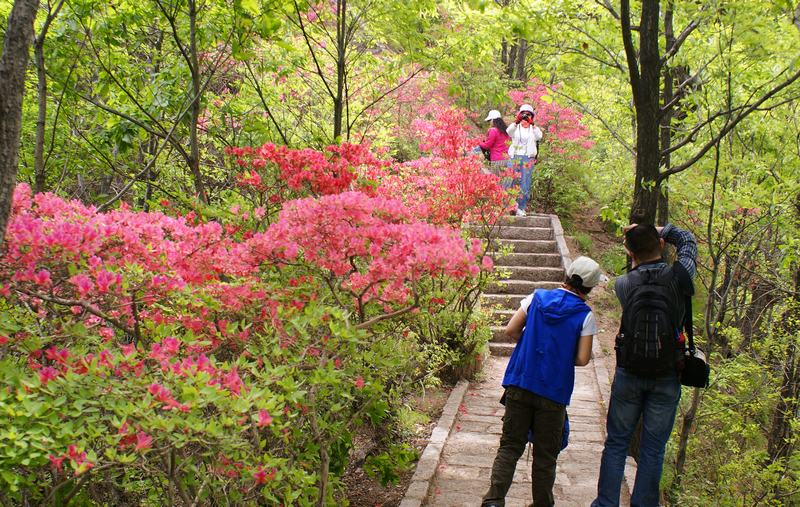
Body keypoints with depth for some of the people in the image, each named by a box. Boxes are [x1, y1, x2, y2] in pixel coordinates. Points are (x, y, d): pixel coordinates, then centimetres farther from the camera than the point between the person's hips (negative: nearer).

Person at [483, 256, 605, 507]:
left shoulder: (537, 297, 2)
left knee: (510, 446, 6)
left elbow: (511, 330, 0)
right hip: (553, 392, -2)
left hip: (519, 384, 2)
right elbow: (582, 359, -8)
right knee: (545, 455, 11)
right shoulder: (585, 316, -5)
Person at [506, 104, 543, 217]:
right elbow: (508, 132, -17)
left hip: (528, 159, 1)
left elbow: (539, 136, -14)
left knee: (525, 184, 0)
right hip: (515, 157, -1)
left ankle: (521, 208, 8)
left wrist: (532, 124, -30)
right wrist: (516, 122, -34)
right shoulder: (515, 127, 7)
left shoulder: (534, 129, 9)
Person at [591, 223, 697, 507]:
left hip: (629, 375, 1)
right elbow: (688, 240, 8)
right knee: (653, 449, 9)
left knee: (616, 443, 12)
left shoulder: (623, 284, -8)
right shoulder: (677, 277, -11)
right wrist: (657, 231, 11)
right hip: (666, 378, -1)